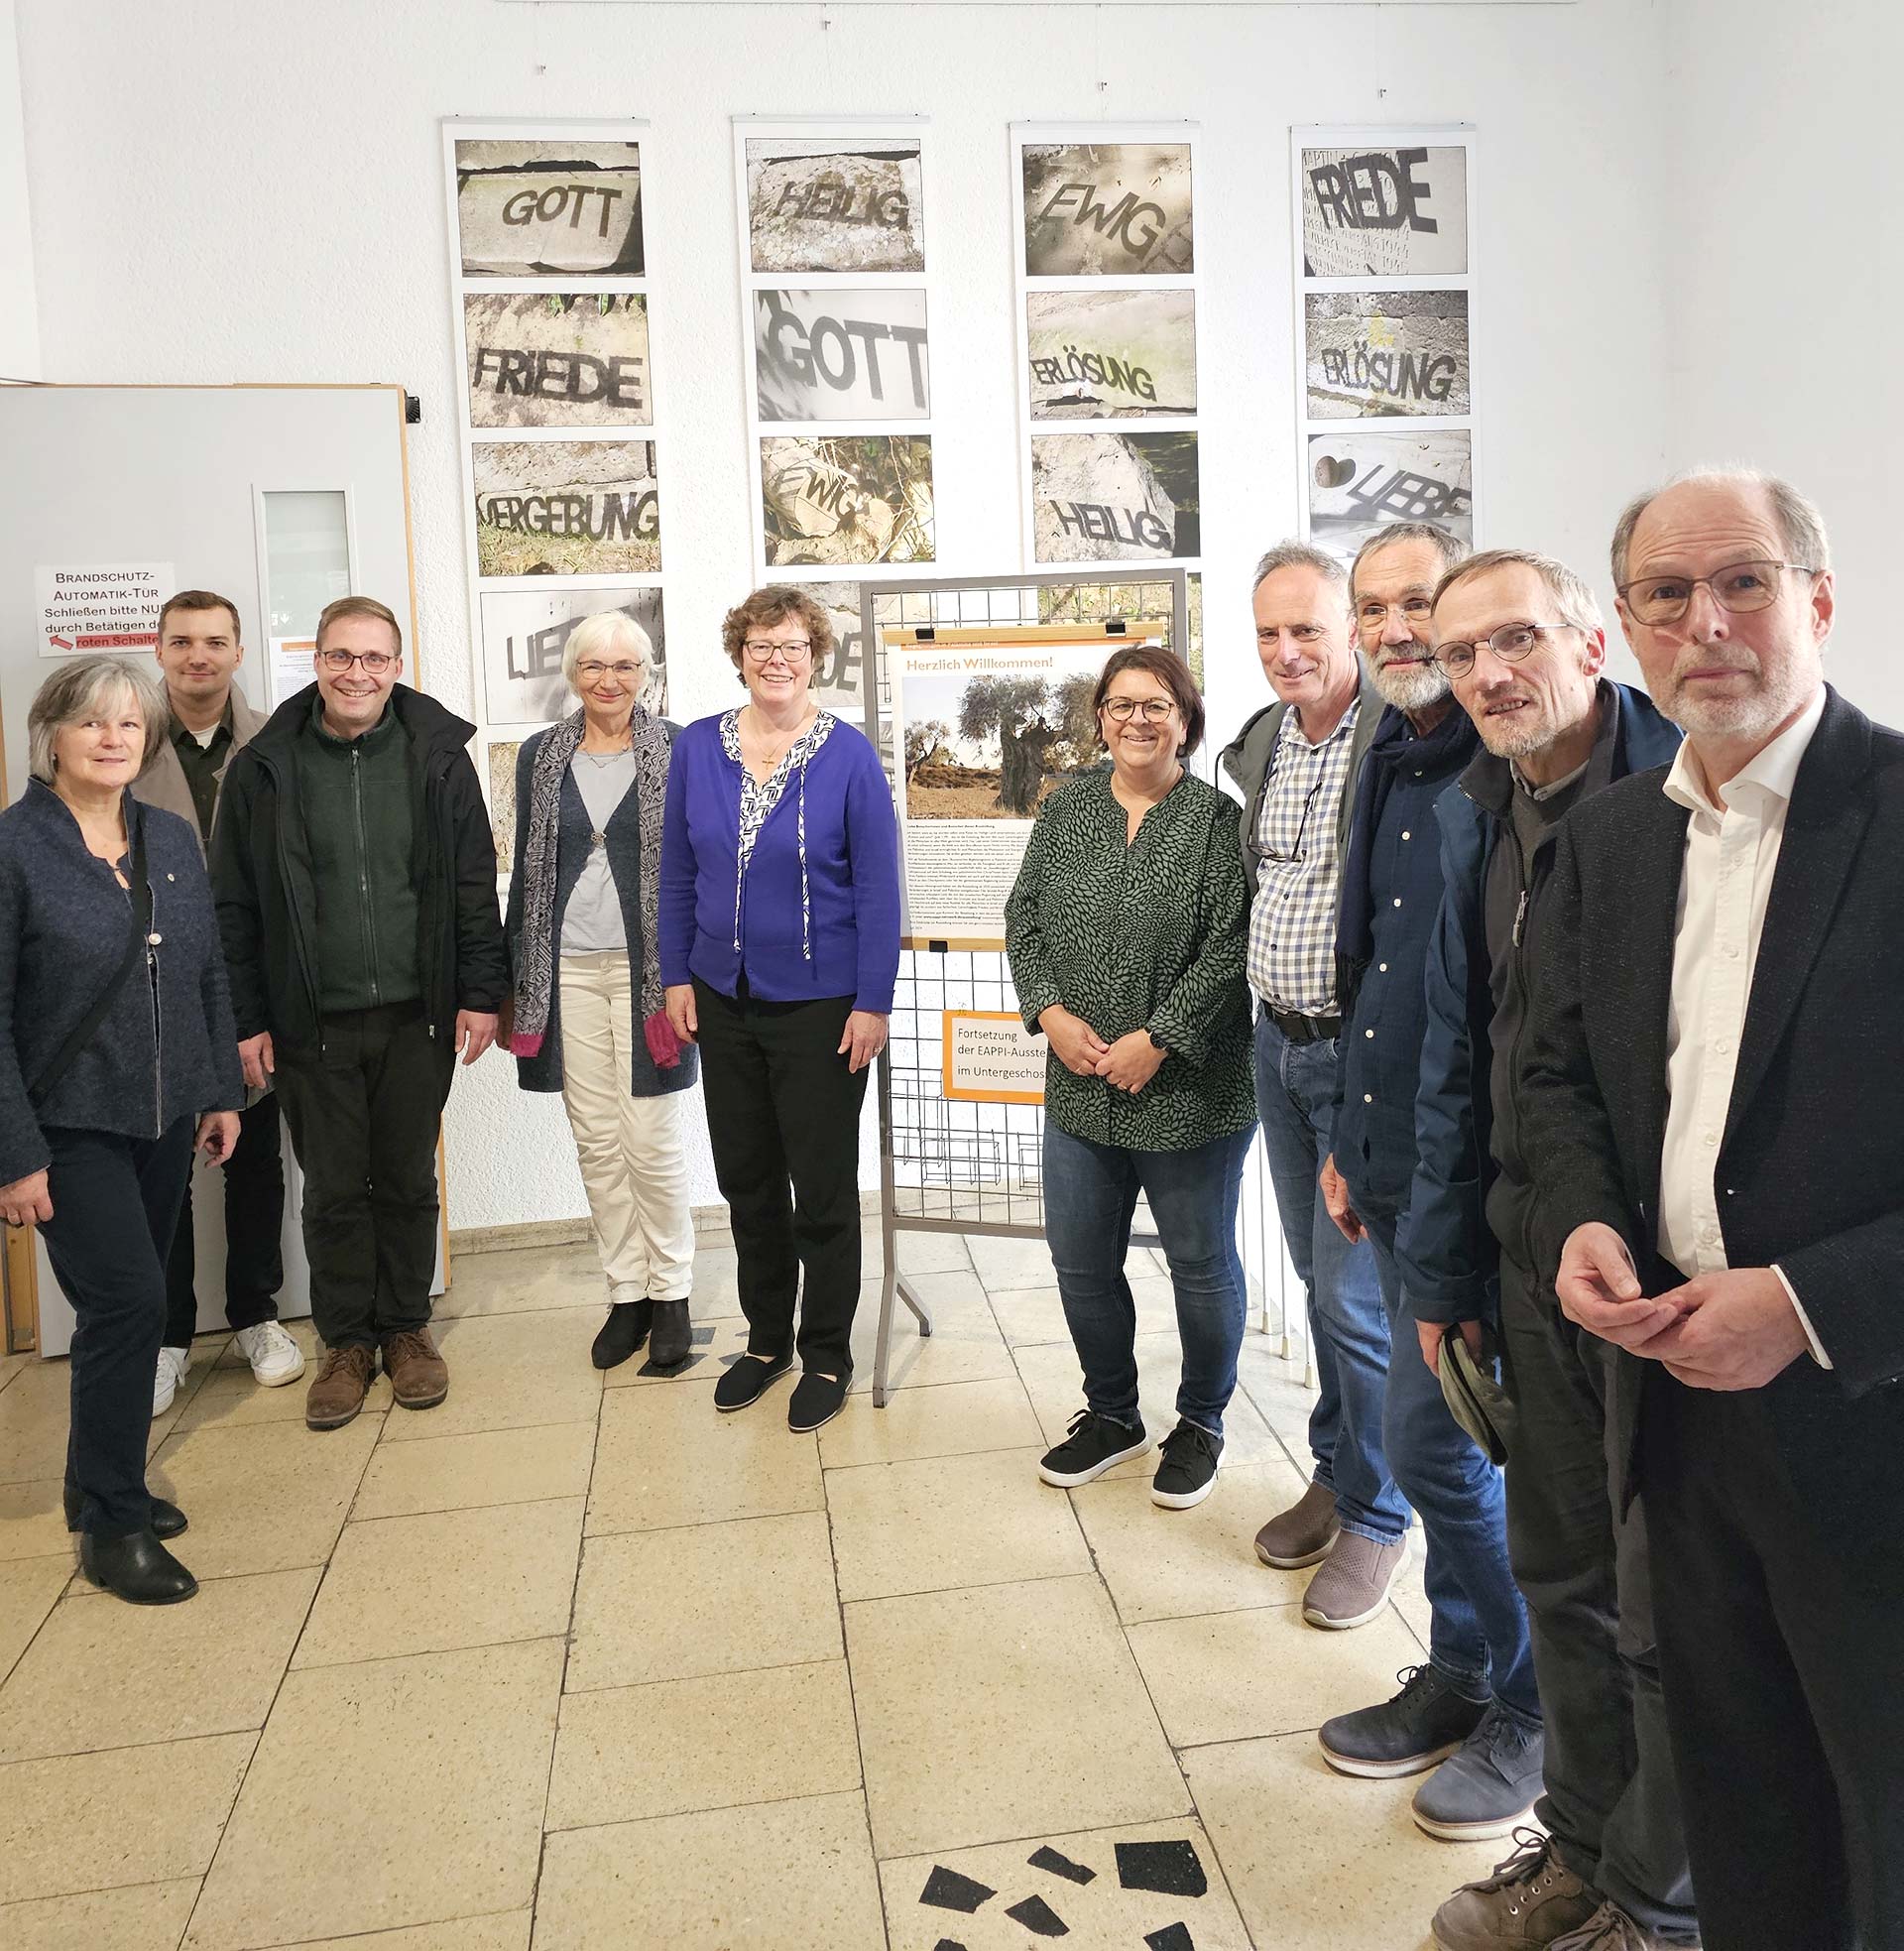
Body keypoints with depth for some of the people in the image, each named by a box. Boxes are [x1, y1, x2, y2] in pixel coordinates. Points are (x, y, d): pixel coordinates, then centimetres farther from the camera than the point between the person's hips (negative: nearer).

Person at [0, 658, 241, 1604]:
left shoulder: (172, 838, 6)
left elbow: (209, 975, 12)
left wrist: (222, 1091, 10)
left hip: (164, 1119, 6)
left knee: (128, 1304, 14)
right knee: (127, 1300, -8)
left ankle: (105, 1482, 33)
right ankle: (113, 1528, 8)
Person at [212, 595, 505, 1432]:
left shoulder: (437, 755, -1)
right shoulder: (266, 766, -1)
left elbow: (474, 884, 2)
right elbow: (235, 904, 1)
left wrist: (480, 993, -2)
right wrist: (246, 1019, -2)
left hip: (416, 1017, 0)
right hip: (313, 1025, 0)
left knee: (408, 1182, 12)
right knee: (333, 1191, 10)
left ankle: (406, 1328, 29)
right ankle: (347, 1341, 26)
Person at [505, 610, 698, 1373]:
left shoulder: (676, 752, 0)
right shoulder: (540, 756, 9)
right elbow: (526, 872, 11)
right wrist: (512, 980, 8)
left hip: (648, 967, -3)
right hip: (568, 970, 3)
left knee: (650, 1139, -2)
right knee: (596, 1142, 8)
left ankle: (670, 1291, 15)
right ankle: (626, 1293, 20)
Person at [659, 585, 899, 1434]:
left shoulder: (848, 754, -9)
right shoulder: (697, 747, 2)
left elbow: (878, 887, -8)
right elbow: (678, 874, 9)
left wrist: (873, 1002, -11)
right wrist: (677, 975, 4)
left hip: (820, 1005, -4)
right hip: (725, 1000, 4)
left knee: (823, 1188, 5)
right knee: (745, 1180, 14)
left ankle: (826, 1356, 23)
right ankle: (766, 1339, 32)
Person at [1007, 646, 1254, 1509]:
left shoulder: (1217, 820, -8)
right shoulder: (1065, 809, 7)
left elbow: (1229, 948, -14)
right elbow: (1024, 919, 7)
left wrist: (1159, 1039, -18)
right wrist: (1051, 1012, -7)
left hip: (1190, 1091, -4)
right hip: (1080, 1085, 5)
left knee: (1201, 1264, 11)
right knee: (1080, 1260, 14)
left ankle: (1200, 1423, 33)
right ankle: (1111, 1413, 36)